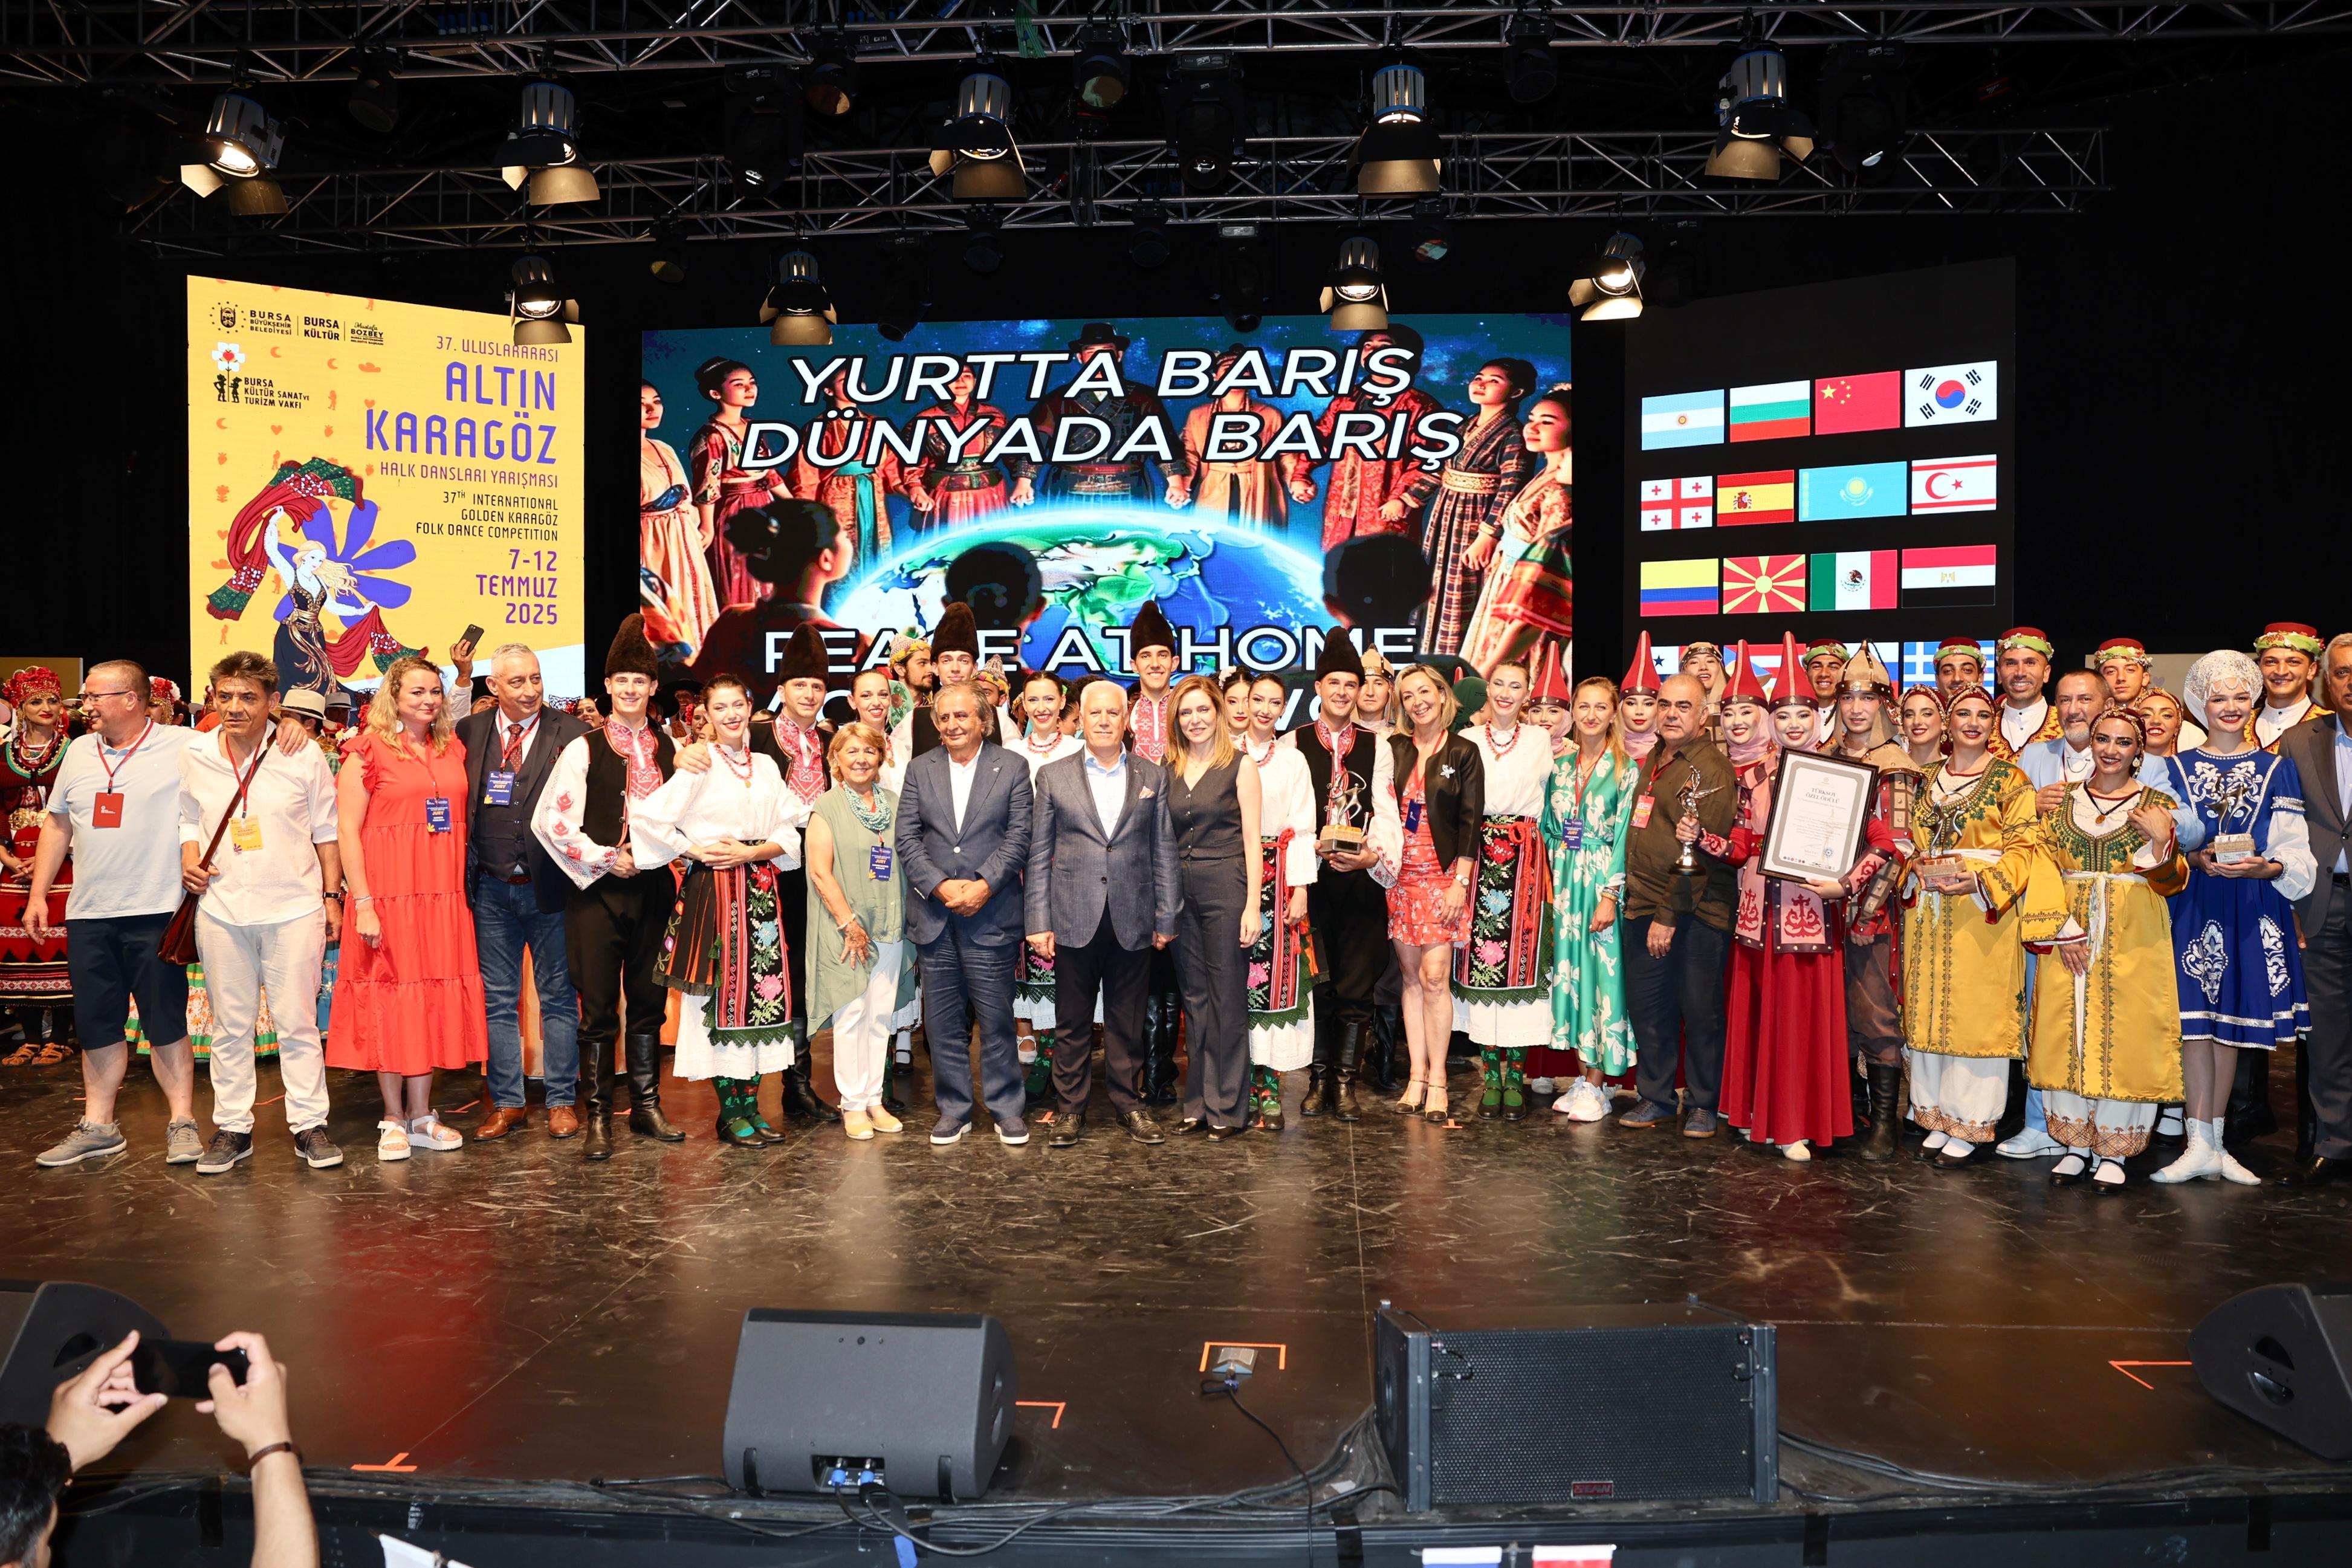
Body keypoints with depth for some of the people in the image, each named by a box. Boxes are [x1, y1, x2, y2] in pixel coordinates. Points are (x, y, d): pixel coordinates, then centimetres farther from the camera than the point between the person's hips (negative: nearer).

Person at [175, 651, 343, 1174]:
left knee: (298, 1023, 2)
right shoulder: (194, 757, 3)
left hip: (294, 908, -2)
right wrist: (190, 862, -1)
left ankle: (309, 1125, 12)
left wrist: (332, 896, 2)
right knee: (229, 1026, 10)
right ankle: (232, 1128, 20)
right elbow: (188, 819, 18)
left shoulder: (303, 755, -3)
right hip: (221, 908, 3)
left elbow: (326, 830, 3)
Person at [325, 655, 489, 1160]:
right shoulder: (369, 750, -3)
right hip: (388, 893, -4)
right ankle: (394, 1120, 14)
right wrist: (363, 904, -15)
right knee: (390, 999, 3)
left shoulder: (453, 749, 11)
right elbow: (346, 830, -8)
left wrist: (466, 888, 3)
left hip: (444, 894, 5)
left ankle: (421, 1116, 18)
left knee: (434, 998, 8)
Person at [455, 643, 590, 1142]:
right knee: (497, 1001, 10)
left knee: (558, 997, 7)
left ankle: (562, 1101, 17)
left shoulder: (571, 733, -4)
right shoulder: (470, 732, 5)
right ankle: (506, 1103, 21)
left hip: (549, 888, -3)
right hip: (491, 890, 3)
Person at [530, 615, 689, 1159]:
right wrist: (606, 859, -8)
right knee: (599, 1007, 0)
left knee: (648, 1002, 9)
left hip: (653, 886, 3)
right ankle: (598, 1118, 8)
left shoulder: (670, 750, 9)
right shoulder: (584, 750, -1)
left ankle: (647, 1107, 19)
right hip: (598, 889, -3)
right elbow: (549, 822, -6)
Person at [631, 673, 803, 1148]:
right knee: (721, 994, -2)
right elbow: (648, 817, -10)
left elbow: (789, 832, 7)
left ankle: (751, 1106, 12)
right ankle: (730, 1113, 7)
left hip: (760, 887, 5)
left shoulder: (766, 766, 12)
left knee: (762, 991, 4)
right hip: (713, 888, -5)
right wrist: (695, 852, -9)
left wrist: (752, 852, -8)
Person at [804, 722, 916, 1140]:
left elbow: (908, 864, 12)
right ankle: (853, 1105, 10)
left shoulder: (893, 804, 10)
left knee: (881, 1016, 8)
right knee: (851, 1016, 0)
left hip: (890, 929, 4)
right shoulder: (826, 807, -3)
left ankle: (874, 1099, 17)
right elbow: (820, 872, -9)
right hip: (846, 930, -4)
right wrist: (849, 923, -13)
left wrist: (910, 924, 5)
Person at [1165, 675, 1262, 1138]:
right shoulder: (1169, 771, 10)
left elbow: (1252, 840, -6)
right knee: (1195, 998, 10)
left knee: (1227, 997, 0)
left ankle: (1228, 1108, 9)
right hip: (1180, 891, 5)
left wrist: (1252, 906, -12)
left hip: (1225, 889, -4)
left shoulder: (1239, 766, -3)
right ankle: (1199, 1103, 19)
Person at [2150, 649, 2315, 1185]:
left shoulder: (2277, 769, 8)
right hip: (2193, 905, -1)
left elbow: (2296, 855, 3)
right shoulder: (2176, 768, 8)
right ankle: (2203, 1146, -3)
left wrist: (2265, 867, -16)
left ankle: (2211, 1143, 13)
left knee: (2230, 1023, 4)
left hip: (2254, 909, 1)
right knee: (2195, 1020, -6)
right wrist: (2197, 861, -14)